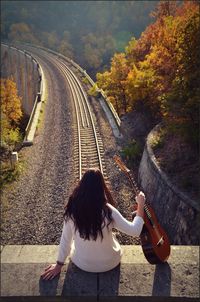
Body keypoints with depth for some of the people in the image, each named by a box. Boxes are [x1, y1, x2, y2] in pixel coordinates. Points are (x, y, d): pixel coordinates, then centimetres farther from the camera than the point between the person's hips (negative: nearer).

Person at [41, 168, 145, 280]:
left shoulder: (71, 210, -21)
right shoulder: (108, 211, -29)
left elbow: (65, 239, -10)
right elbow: (135, 231, -19)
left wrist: (59, 265, 5)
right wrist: (141, 205, -8)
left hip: (82, 264, 2)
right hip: (109, 264, -1)